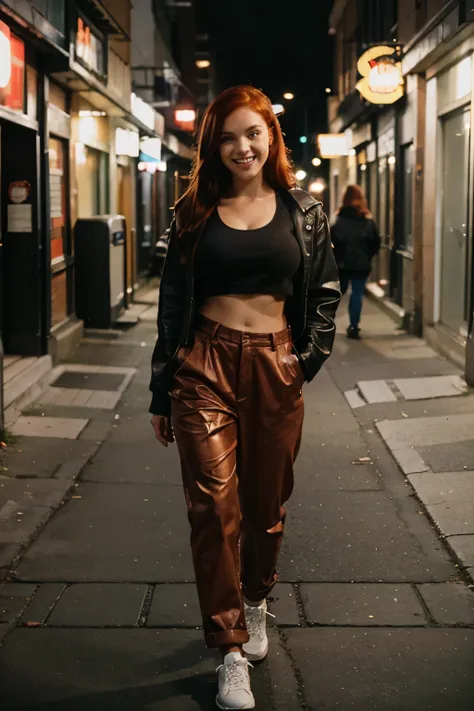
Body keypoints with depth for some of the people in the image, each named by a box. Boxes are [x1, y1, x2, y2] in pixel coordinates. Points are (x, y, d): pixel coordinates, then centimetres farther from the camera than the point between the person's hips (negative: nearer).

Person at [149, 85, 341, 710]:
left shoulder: (302, 211, 5)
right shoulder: (196, 212, 5)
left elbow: (326, 291, 12)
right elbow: (172, 304, 7)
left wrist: (308, 358, 0)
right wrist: (161, 394, 7)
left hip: (275, 366, 1)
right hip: (206, 365, -1)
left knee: (267, 502, 11)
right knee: (215, 506, -6)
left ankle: (256, 602, 39)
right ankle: (232, 652, 3)